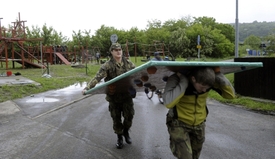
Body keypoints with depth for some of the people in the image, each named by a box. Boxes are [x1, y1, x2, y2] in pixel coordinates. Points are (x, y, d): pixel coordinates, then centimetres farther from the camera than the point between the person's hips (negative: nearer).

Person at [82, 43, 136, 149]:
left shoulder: (129, 64, 2)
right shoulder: (107, 66, -10)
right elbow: (97, 77, -20)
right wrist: (87, 88, -33)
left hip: (127, 95, 2)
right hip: (113, 97, -2)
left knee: (129, 115, 2)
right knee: (116, 118, 9)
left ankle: (126, 131, 33)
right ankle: (119, 137, 31)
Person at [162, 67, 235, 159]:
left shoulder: (205, 79, -16)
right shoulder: (176, 78, -26)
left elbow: (230, 95, -16)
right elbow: (168, 103, -41)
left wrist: (217, 74, -27)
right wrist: (184, 80, -37)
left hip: (199, 124, 4)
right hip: (179, 124, -4)